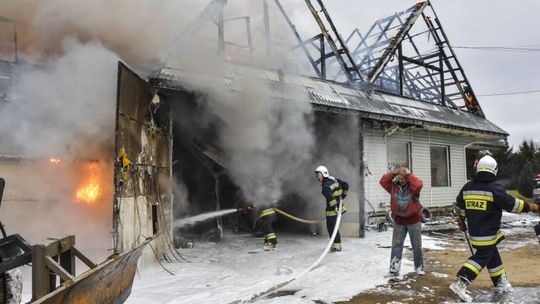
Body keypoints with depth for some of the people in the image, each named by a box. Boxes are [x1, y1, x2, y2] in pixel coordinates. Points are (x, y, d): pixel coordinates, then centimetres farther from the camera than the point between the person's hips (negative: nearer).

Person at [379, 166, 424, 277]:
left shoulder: (413, 187, -10)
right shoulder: (393, 186, -1)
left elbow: (419, 184, -32)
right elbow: (383, 181, -9)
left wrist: (409, 175, -21)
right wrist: (393, 173, -13)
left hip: (413, 220, -2)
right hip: (399, 221, 3)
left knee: (417, 246, 10)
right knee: (396, 245, 3)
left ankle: (419, 267, 26)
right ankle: (394, 269, 7)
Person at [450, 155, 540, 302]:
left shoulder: (467, 187, 5)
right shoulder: (495, 188, -16)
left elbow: (460, 206, 16)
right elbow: (512, 204, -12)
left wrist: (462, 220, 31)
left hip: (474, 232, 7)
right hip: (488, 234, -7)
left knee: (493, 256, 21)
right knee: (482, 258, -2)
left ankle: (501, 283, 32)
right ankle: (460, 284, -13)